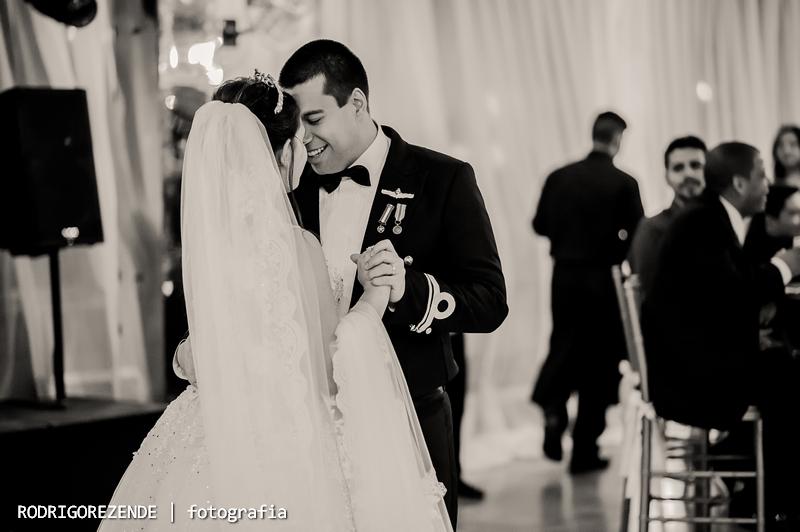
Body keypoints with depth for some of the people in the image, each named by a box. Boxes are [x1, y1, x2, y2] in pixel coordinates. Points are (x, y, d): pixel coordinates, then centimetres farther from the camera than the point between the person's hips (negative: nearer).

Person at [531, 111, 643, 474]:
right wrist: (612, 243, 8)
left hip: (564, 275, 3)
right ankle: (584, 450, 9)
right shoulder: (623, 183, -11)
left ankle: (552, 407, -9)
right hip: (603, 279, -3)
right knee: (599, 357, 6)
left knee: (563, 345, 18)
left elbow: (540, 224, 3)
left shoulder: (559, 178, -1)